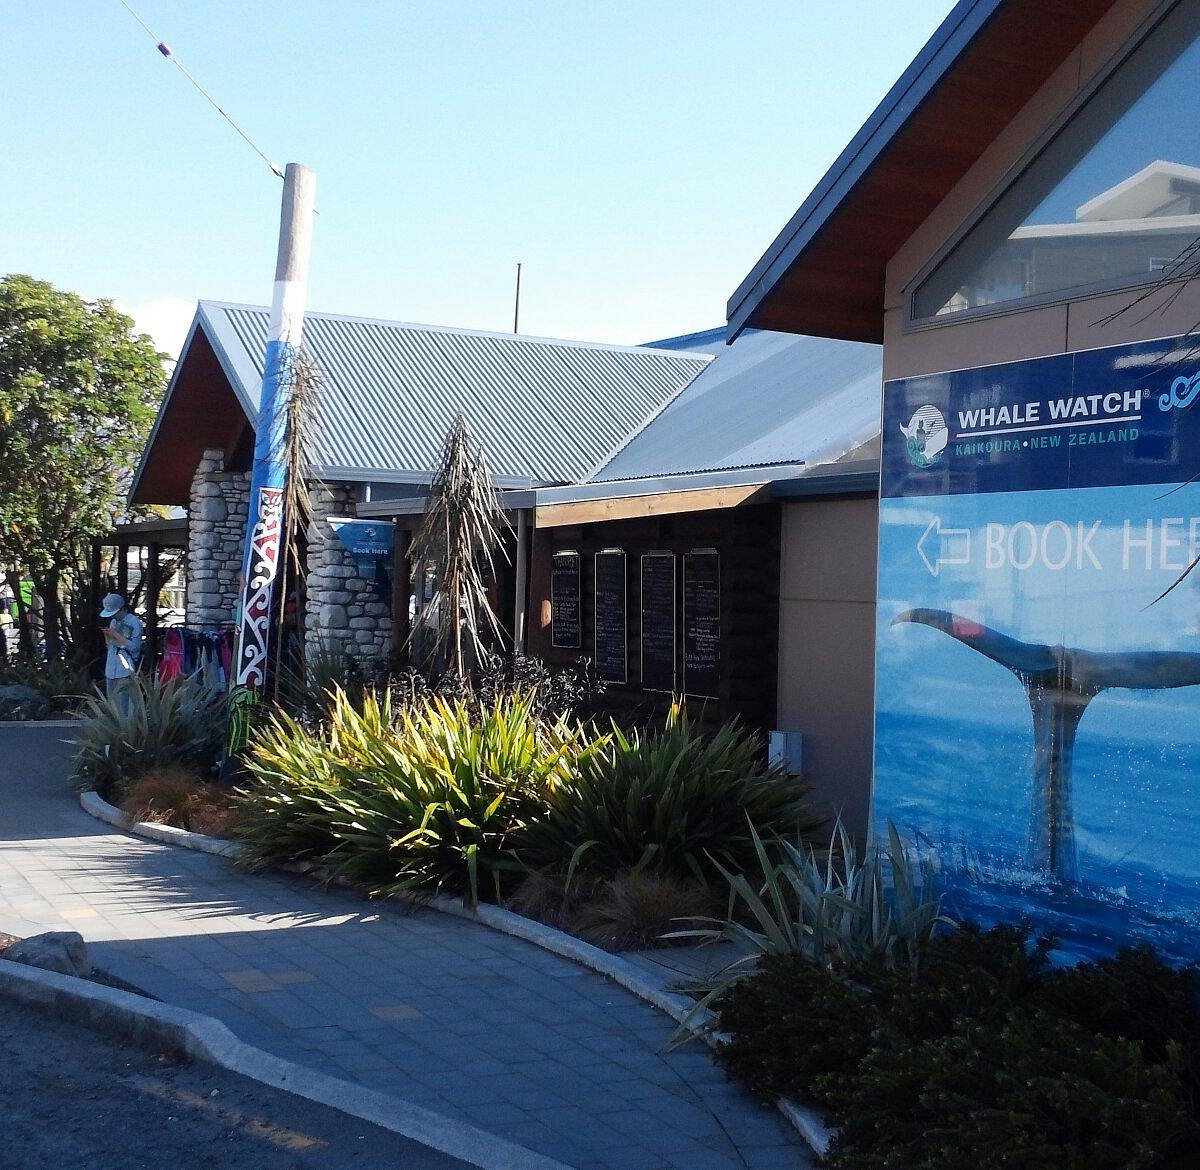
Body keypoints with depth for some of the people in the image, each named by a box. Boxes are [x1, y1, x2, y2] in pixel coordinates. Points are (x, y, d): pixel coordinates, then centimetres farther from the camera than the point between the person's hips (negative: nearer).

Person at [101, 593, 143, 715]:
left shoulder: (134, 622, -7)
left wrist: (116, 635, -14)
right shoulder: (113, 622, 15)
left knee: (124, 704, -13)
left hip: (126, 672, -8)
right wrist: (107, 636, 2)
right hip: (111, 670, 8)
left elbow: (134, 647, -13)